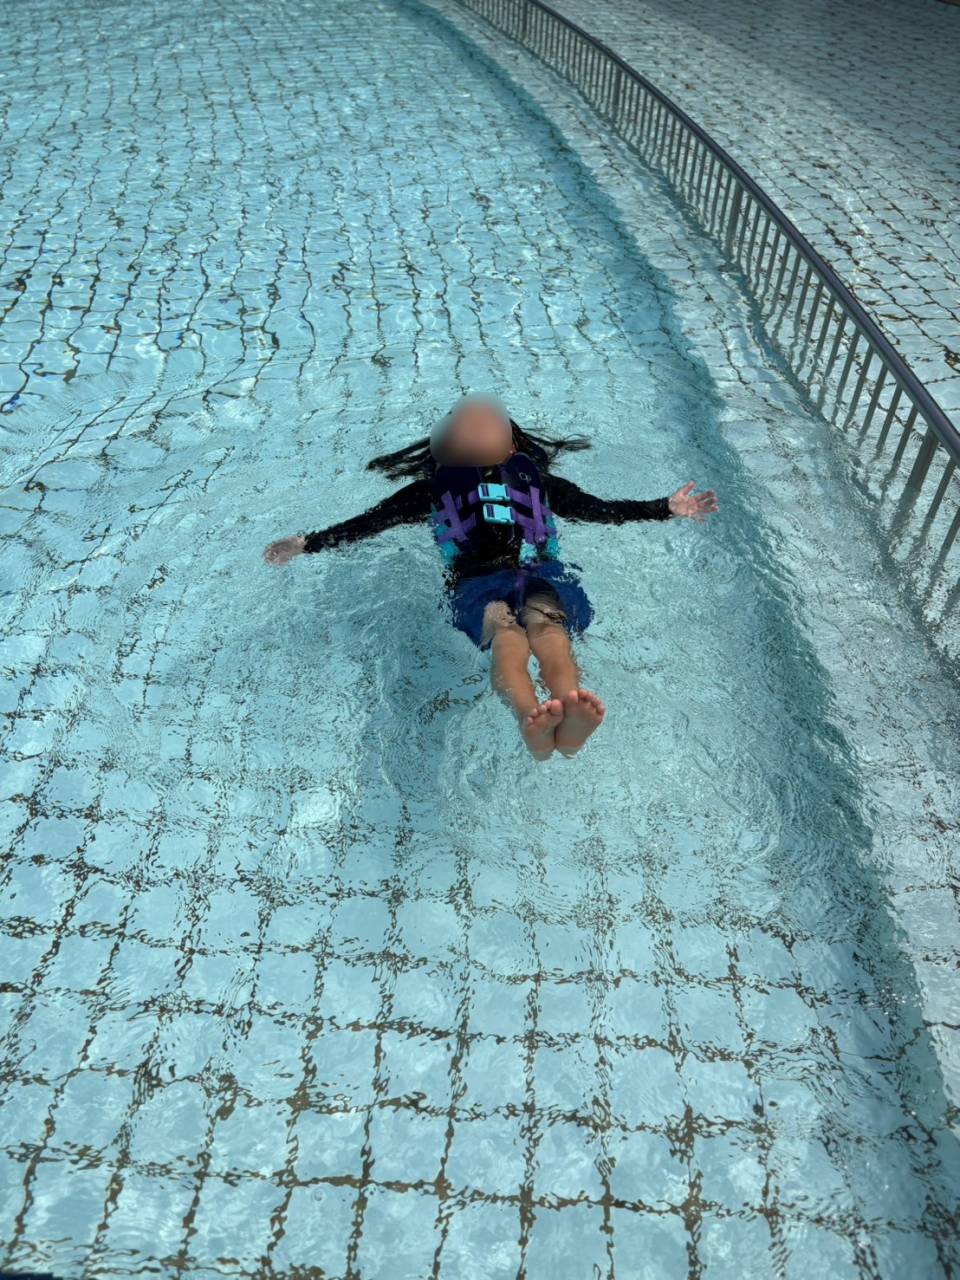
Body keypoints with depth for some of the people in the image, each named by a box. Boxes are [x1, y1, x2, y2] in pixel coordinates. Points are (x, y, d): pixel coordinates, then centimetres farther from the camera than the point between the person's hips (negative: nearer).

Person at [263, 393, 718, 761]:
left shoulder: (538, 481, 35)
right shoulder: (434, 489, 32)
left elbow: (602, 510, 27)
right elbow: (369, 522, 23)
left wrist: (667, 508, 17)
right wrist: (306, 544, 12)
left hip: (541, 574, 1)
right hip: (477, 584, -1)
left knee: (543, 618, -38)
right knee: (504, 627, -39)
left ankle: (570, 713, -70)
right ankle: (530, 720, -71)